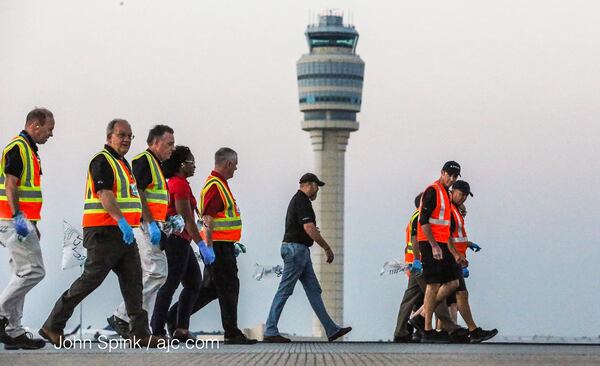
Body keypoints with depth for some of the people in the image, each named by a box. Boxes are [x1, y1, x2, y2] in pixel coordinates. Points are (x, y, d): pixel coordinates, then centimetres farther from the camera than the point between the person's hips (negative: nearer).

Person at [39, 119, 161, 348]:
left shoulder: (122, 163, 21)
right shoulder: (102, 161, -10)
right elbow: (104, 194, -22)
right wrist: (122, 221, -31)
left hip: (123, 233, 9)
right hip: (104, 233, -9)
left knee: (133, 279, 2)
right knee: (90, 279, -8)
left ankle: (139, 333, 1)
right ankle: (53, 326, -1)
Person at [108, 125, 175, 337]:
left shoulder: (156, 165, 23)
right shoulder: (143, 161, -9)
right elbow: (137, 193, -19)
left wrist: (170, 219, 16)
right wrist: (151, 223, -23)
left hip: (151, 226, 11)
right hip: (144, 225, -11)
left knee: (152, 275, 7)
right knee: (156, 273, -15)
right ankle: (122, 317, -11)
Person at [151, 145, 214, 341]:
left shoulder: (173, 183, 18)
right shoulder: (180, 184, -13)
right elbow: (187, 218, -19)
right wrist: (202, 244, -20)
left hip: (180, 242, 10)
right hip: (178, 240, -10)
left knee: (194, 283, 13)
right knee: (170, 285, -8)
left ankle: (181, 328, 12)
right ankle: (158, 331, -6)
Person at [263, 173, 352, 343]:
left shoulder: (297, 200, 18)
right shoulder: (302, 201, -14)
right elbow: (309, 229, -22)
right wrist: (327, 248, -17)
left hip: (300, 251, 11)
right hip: (296, 248, -11)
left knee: (314, 290, 9)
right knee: (284, 291, -8)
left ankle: (332, 330, 9)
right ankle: (270, 332, -6)